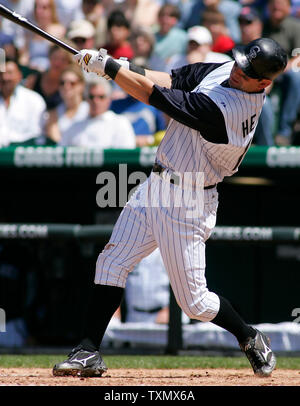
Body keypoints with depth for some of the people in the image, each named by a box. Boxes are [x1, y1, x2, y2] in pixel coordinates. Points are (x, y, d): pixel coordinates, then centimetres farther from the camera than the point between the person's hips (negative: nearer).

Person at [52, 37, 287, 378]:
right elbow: (171, 80, 2)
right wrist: (125, 67, -15)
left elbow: (153, 95, -27)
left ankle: (251, 340, 27)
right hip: (156, 185, 9)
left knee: (193, 301, 2)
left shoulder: (223, 109, -31)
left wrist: (106, 65, -18)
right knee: (112, 262, 3)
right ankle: (89, 352, 7)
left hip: (186, 204, -9)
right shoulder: (223, 71, -3)